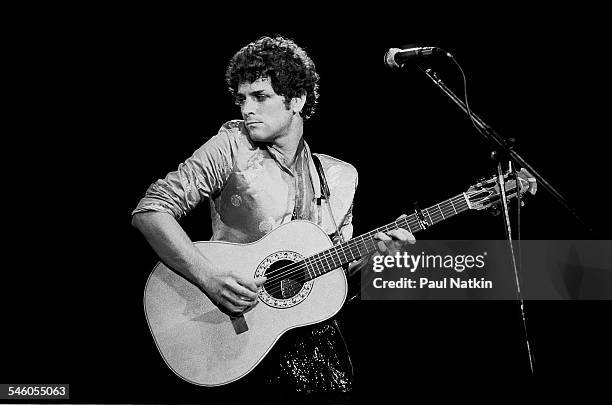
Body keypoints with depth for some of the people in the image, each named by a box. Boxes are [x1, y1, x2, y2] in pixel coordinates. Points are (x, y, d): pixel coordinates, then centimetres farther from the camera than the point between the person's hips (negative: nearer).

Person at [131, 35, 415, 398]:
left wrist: (374, 251, -2)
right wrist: (209, 278, -21)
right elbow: (150, 210, -11)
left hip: (309, 325, 4)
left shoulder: (339, 177, 9)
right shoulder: (233, 147, -4)